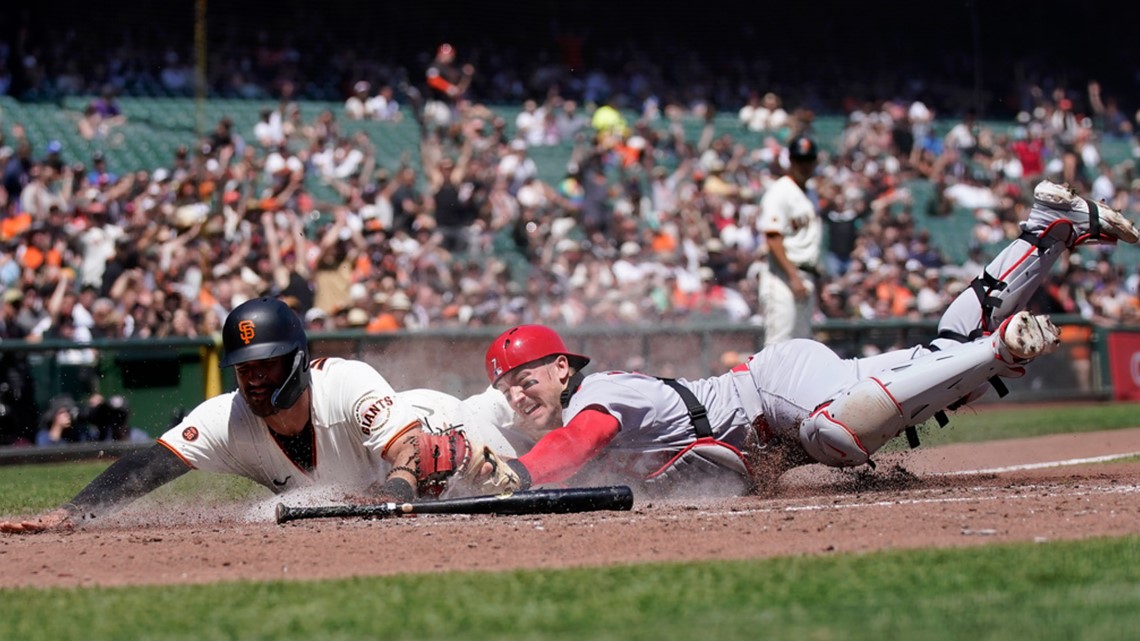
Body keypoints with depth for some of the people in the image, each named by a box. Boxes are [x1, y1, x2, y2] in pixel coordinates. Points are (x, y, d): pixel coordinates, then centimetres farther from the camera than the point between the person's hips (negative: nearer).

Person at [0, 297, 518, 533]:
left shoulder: (349, 384, -45)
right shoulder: (227, 419, -35)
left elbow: (413, 448, -52)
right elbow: (149, 466, -45)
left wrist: (392, 491, -75)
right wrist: (72, 513, -60)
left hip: (431, 429, -4)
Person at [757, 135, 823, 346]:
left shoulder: (809, 196, 19)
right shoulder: (779, 192, -9)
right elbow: (773, 239, -17)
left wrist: (816, 282, 20)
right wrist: (794, 277, -23)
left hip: (806, 281, 9)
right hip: (783, 280, -9)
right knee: (778, 344, -13)